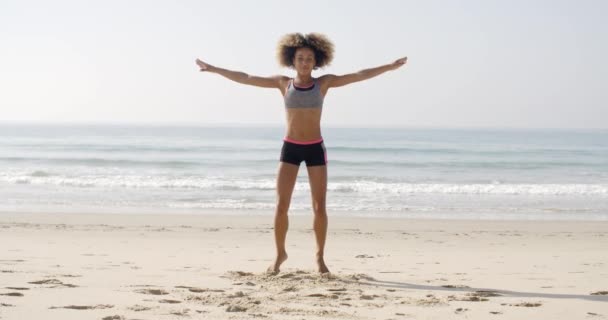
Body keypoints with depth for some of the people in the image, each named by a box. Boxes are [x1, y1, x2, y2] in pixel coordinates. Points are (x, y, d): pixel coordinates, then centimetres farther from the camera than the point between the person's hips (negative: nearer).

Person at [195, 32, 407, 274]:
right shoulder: (283, 83, 4)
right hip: (290, 148, 0)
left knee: (319, 207, -2)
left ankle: (320, 256, 14)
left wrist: (390, 66, -7)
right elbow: (245, 78, 5)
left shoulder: (324, 83, 3)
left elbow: (359, 76, -1)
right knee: (281, 206, -6)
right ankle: (280, 254, 13)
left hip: (315, 149, 0)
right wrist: (214, 69, 4)